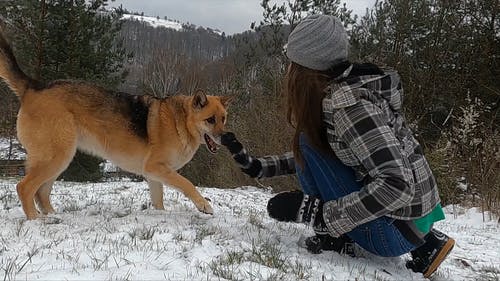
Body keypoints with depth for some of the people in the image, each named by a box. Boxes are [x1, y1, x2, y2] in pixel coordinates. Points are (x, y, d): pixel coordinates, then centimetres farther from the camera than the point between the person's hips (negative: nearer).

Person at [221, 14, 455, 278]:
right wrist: (255, 165, 13)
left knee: (312, 142, -10)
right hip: (413, 207, 9)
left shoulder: (347, 101, -21)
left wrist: (321, 214, -24)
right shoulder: (338, 89, 6)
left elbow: (396, 185, -28)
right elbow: (304, 158, 18)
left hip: (397, 229, -9)